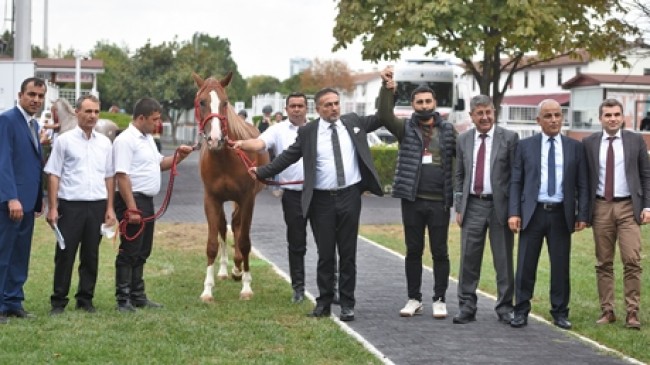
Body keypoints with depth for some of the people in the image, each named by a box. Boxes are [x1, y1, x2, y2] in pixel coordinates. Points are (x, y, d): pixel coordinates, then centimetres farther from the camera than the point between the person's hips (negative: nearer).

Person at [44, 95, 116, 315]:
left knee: (91, 255, 8)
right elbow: (53, 175, -2)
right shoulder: (65, 140, -1)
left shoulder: (105, 143, 10)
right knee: (65, 254, 0)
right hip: (70, 205, -3)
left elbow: (109, 177, 13)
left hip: (97, 206, 3)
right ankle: (58, 301, 8)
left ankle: (85, 300, 18)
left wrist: (110, 208, 8)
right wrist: (52, 208, -8)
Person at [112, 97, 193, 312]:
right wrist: (131, 209, -25)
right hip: (133, 200, -9)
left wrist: (179, 157, 8)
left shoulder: (148, 138, 14)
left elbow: (160, 164, 27)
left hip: (147, 201, 9)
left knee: (142, 252, 14)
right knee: (129, 252, -4)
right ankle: (123, 299, 3)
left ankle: (137, 296, 23)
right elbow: (122, 176, -21)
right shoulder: (126, 140, -15)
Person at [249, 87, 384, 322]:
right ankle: (324, 302, 17)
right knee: (325, 254, 6)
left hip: (350, 197, 1)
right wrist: (262, 172, 0)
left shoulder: (353, 122, 6)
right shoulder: (308, 132, 0)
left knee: (348, 254, 6)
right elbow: (288, 157, 3)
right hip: (322, 199, -1)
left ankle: (347, 304, 14)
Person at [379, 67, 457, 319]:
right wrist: (387, 88, -29)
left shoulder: (448, 130, 6)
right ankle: (414, 299, 17)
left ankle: (439, 300, 14)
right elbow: (385, 116, -14)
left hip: (440, 201, 0)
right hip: (412, 200, 0)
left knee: (439, 252, 5)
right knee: (413, 250, 8)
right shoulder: (405, 128, 4)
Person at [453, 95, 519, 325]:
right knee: (469, 259, 2)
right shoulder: (464, 140, 10)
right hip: (473, 205, 3)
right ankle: (466, 307, 10)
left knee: (504, 260, 4)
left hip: (500, 205, -2)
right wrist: (459, 207, 8)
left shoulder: (509, 138, -1)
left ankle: (505, 308, 13)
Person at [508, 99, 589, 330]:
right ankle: (521, 312, 11)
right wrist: (513, 213, -6)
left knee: (561, 266, 5)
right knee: (526, 265, 1)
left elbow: (582, 185, 7)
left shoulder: (575, 147, 8)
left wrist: (582, 215, -1)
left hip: (561, 215, 1)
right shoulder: (525, 146, 6)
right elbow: (515, 182, 4)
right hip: (532, 213, -1)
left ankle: (560, 313, 17)